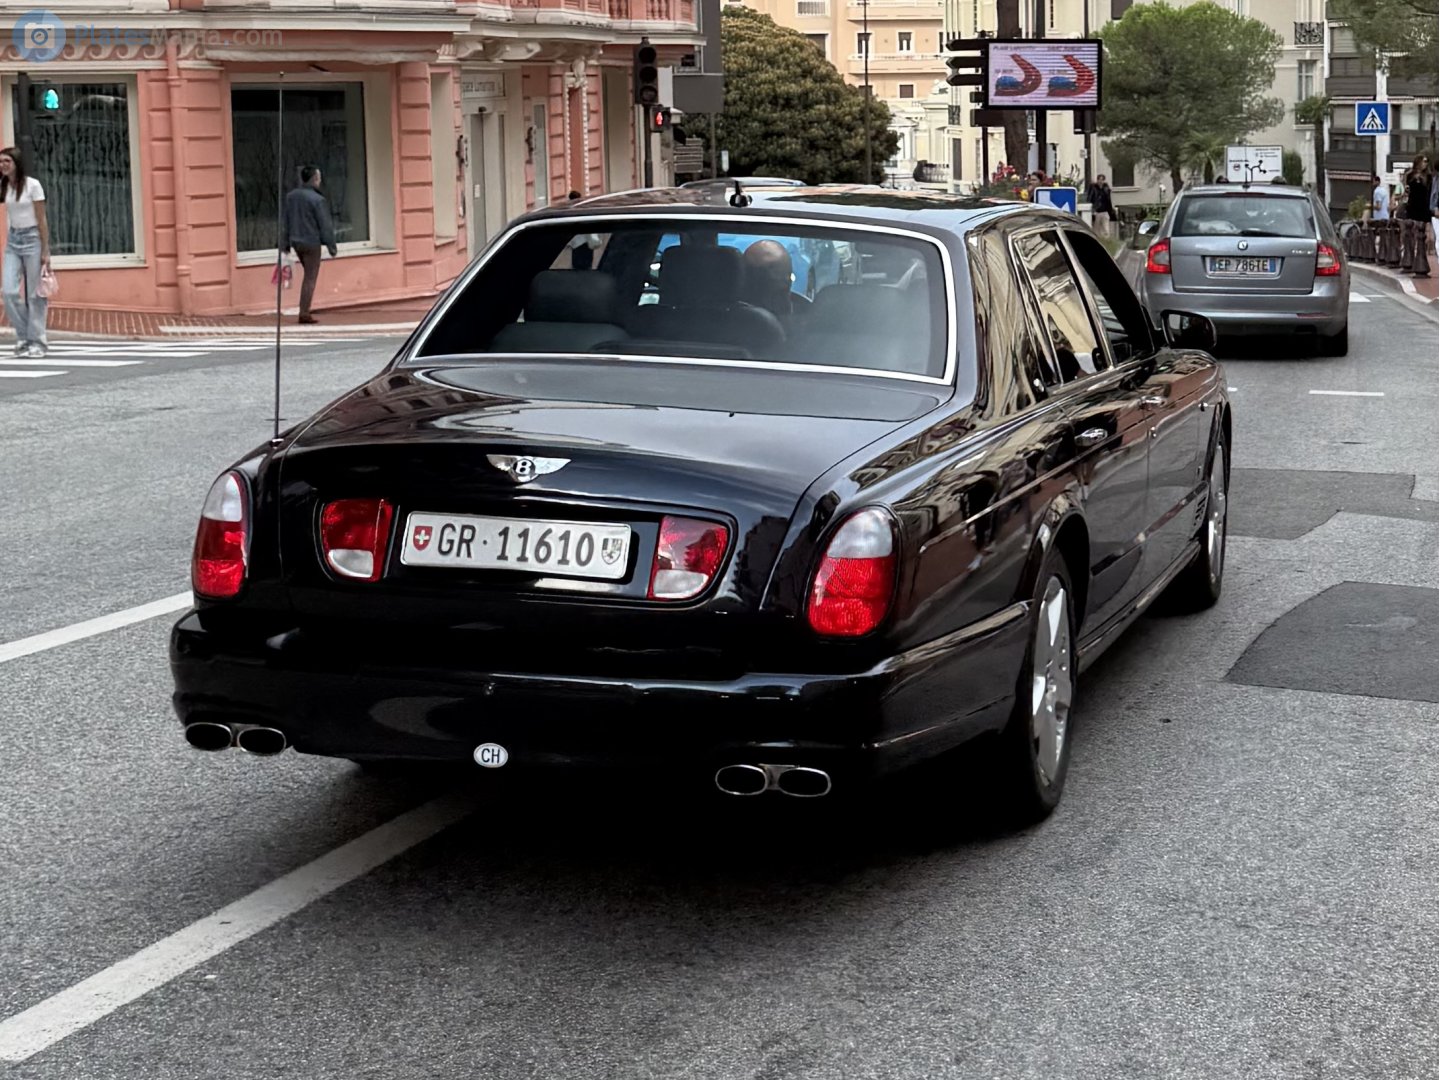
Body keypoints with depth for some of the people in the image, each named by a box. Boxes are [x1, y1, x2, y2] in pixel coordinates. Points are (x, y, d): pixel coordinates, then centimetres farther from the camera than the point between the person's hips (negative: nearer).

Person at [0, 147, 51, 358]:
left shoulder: (32, 185, -10)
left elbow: (42, 220, -8)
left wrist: (45, 250, -10)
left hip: (32, 239, -5)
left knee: (34, 293, -1)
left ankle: (37, 341, 6)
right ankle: (23, 335, 10)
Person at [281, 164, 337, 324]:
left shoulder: (291, 196, 5)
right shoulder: (317, 200, -16)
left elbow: (285, 222, 10)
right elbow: (325, 225, -14)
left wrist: (285, 245, 15)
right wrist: (331, 247, -6)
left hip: (296, 242, 7)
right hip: (311, 243, -7)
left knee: (309, 275, 21)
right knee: (310, 278, 0)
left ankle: (304, 311, 19)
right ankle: (304, 314, -2)